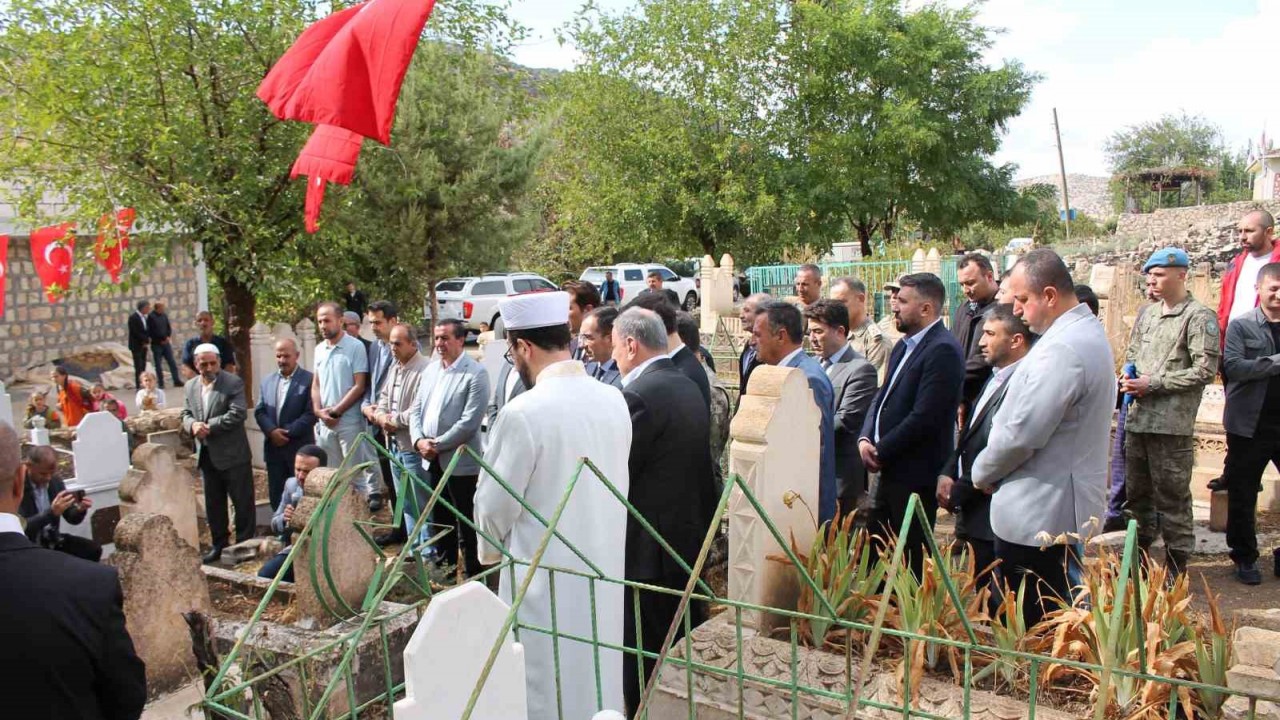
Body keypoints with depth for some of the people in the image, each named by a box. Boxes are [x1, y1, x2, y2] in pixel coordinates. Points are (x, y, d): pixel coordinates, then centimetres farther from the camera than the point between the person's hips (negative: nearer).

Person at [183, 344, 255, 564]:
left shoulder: (233, 383, -10)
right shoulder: (191, 387, 11)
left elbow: (238, 414, -19)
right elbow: (186, 414, 12)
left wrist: (209, 426, -19)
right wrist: (193, 425, -11)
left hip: (233, 455, -6)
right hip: (207, 455, 6)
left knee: (242, 502, 2)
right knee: (213, 504, 15)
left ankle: (244, 544, 12)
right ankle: (218, 544, 26)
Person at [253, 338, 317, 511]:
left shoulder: (309, 380, -6)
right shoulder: (267, 381, 12)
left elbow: (311, 413, -13)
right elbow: (259, 411, 7)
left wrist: (288, 432, -17)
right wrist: (271, 431, -11)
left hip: (299, 448, -5)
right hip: (273, 448, 5)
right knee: (276, 496, 9)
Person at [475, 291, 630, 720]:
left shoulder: (523, 412, -21)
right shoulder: (615, 402, -3)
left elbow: (495, 504, -11)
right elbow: (615, 484, 6)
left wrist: (489, 552, 8)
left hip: (547, 576, -6)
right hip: (604, 566, 6)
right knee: (597, 677, 20)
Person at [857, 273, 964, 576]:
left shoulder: (943, 350, -17)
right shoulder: (904, 346, 14)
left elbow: (924, 417, -23)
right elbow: (883, 396, 15)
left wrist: (881, 451, -14)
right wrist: (865, 438, -1)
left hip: (917, 475, -9)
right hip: (891, 472, 9)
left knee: (911, 560, 2)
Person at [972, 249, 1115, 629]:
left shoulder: (1061, 349, -23)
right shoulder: (1089, 332, 11)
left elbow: (1021, 433, -26)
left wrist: (982, 472, -7)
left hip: (1036, 514, -11)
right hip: (1064, 507, 11)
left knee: (1030, 624, 0)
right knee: (1052, 615, 19)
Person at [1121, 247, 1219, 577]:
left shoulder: (1199, 317, -7)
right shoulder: (1148, 315, 14)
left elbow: (1205, 370, -13)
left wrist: (1153, 384, -15)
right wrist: (1129, 378, 2)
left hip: (1172, 424, -7)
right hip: (1138, 418, 7)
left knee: (1172, 498, 0)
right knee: (1136, 491, 16)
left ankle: (1176, 566, 12)